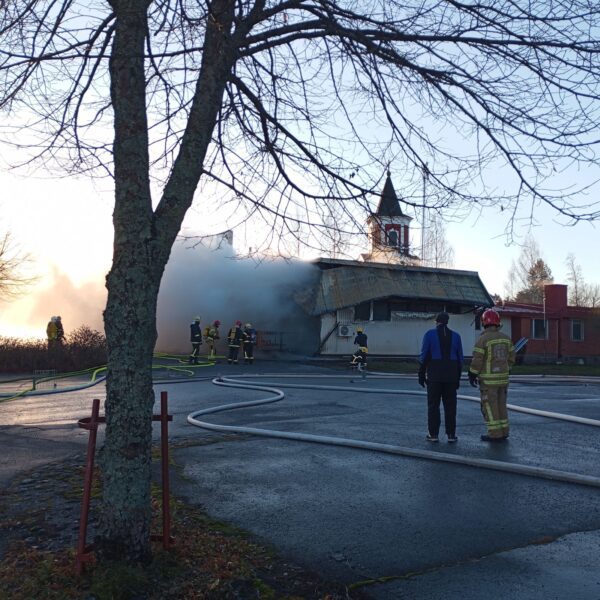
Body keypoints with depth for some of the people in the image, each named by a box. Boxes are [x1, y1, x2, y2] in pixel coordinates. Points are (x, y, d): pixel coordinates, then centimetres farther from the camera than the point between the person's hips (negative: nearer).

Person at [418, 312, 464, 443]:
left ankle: (433, 434, 4)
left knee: (433, 405, 4)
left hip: (434, 375, -2)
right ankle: (451, 434, 8)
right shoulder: (455, 336, 6)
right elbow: (460, 358, 7)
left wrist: (421, 374, 1)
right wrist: (458, 377, 13)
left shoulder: (430, 334, -3)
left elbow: (424, 356, -6)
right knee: (450, 405, 7)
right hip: (451, 376, 2)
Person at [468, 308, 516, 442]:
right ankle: (503, 432, 17)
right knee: (501, 405, 14)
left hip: (488, 379, -6)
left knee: (489, 407, 0)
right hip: (503, 377, 6)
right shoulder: (505, 337, 5)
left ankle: (495, 434, 1)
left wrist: (472, 375, -5)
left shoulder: (482, 339, -15)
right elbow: (511, 358, 10)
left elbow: (477, 360, -16)